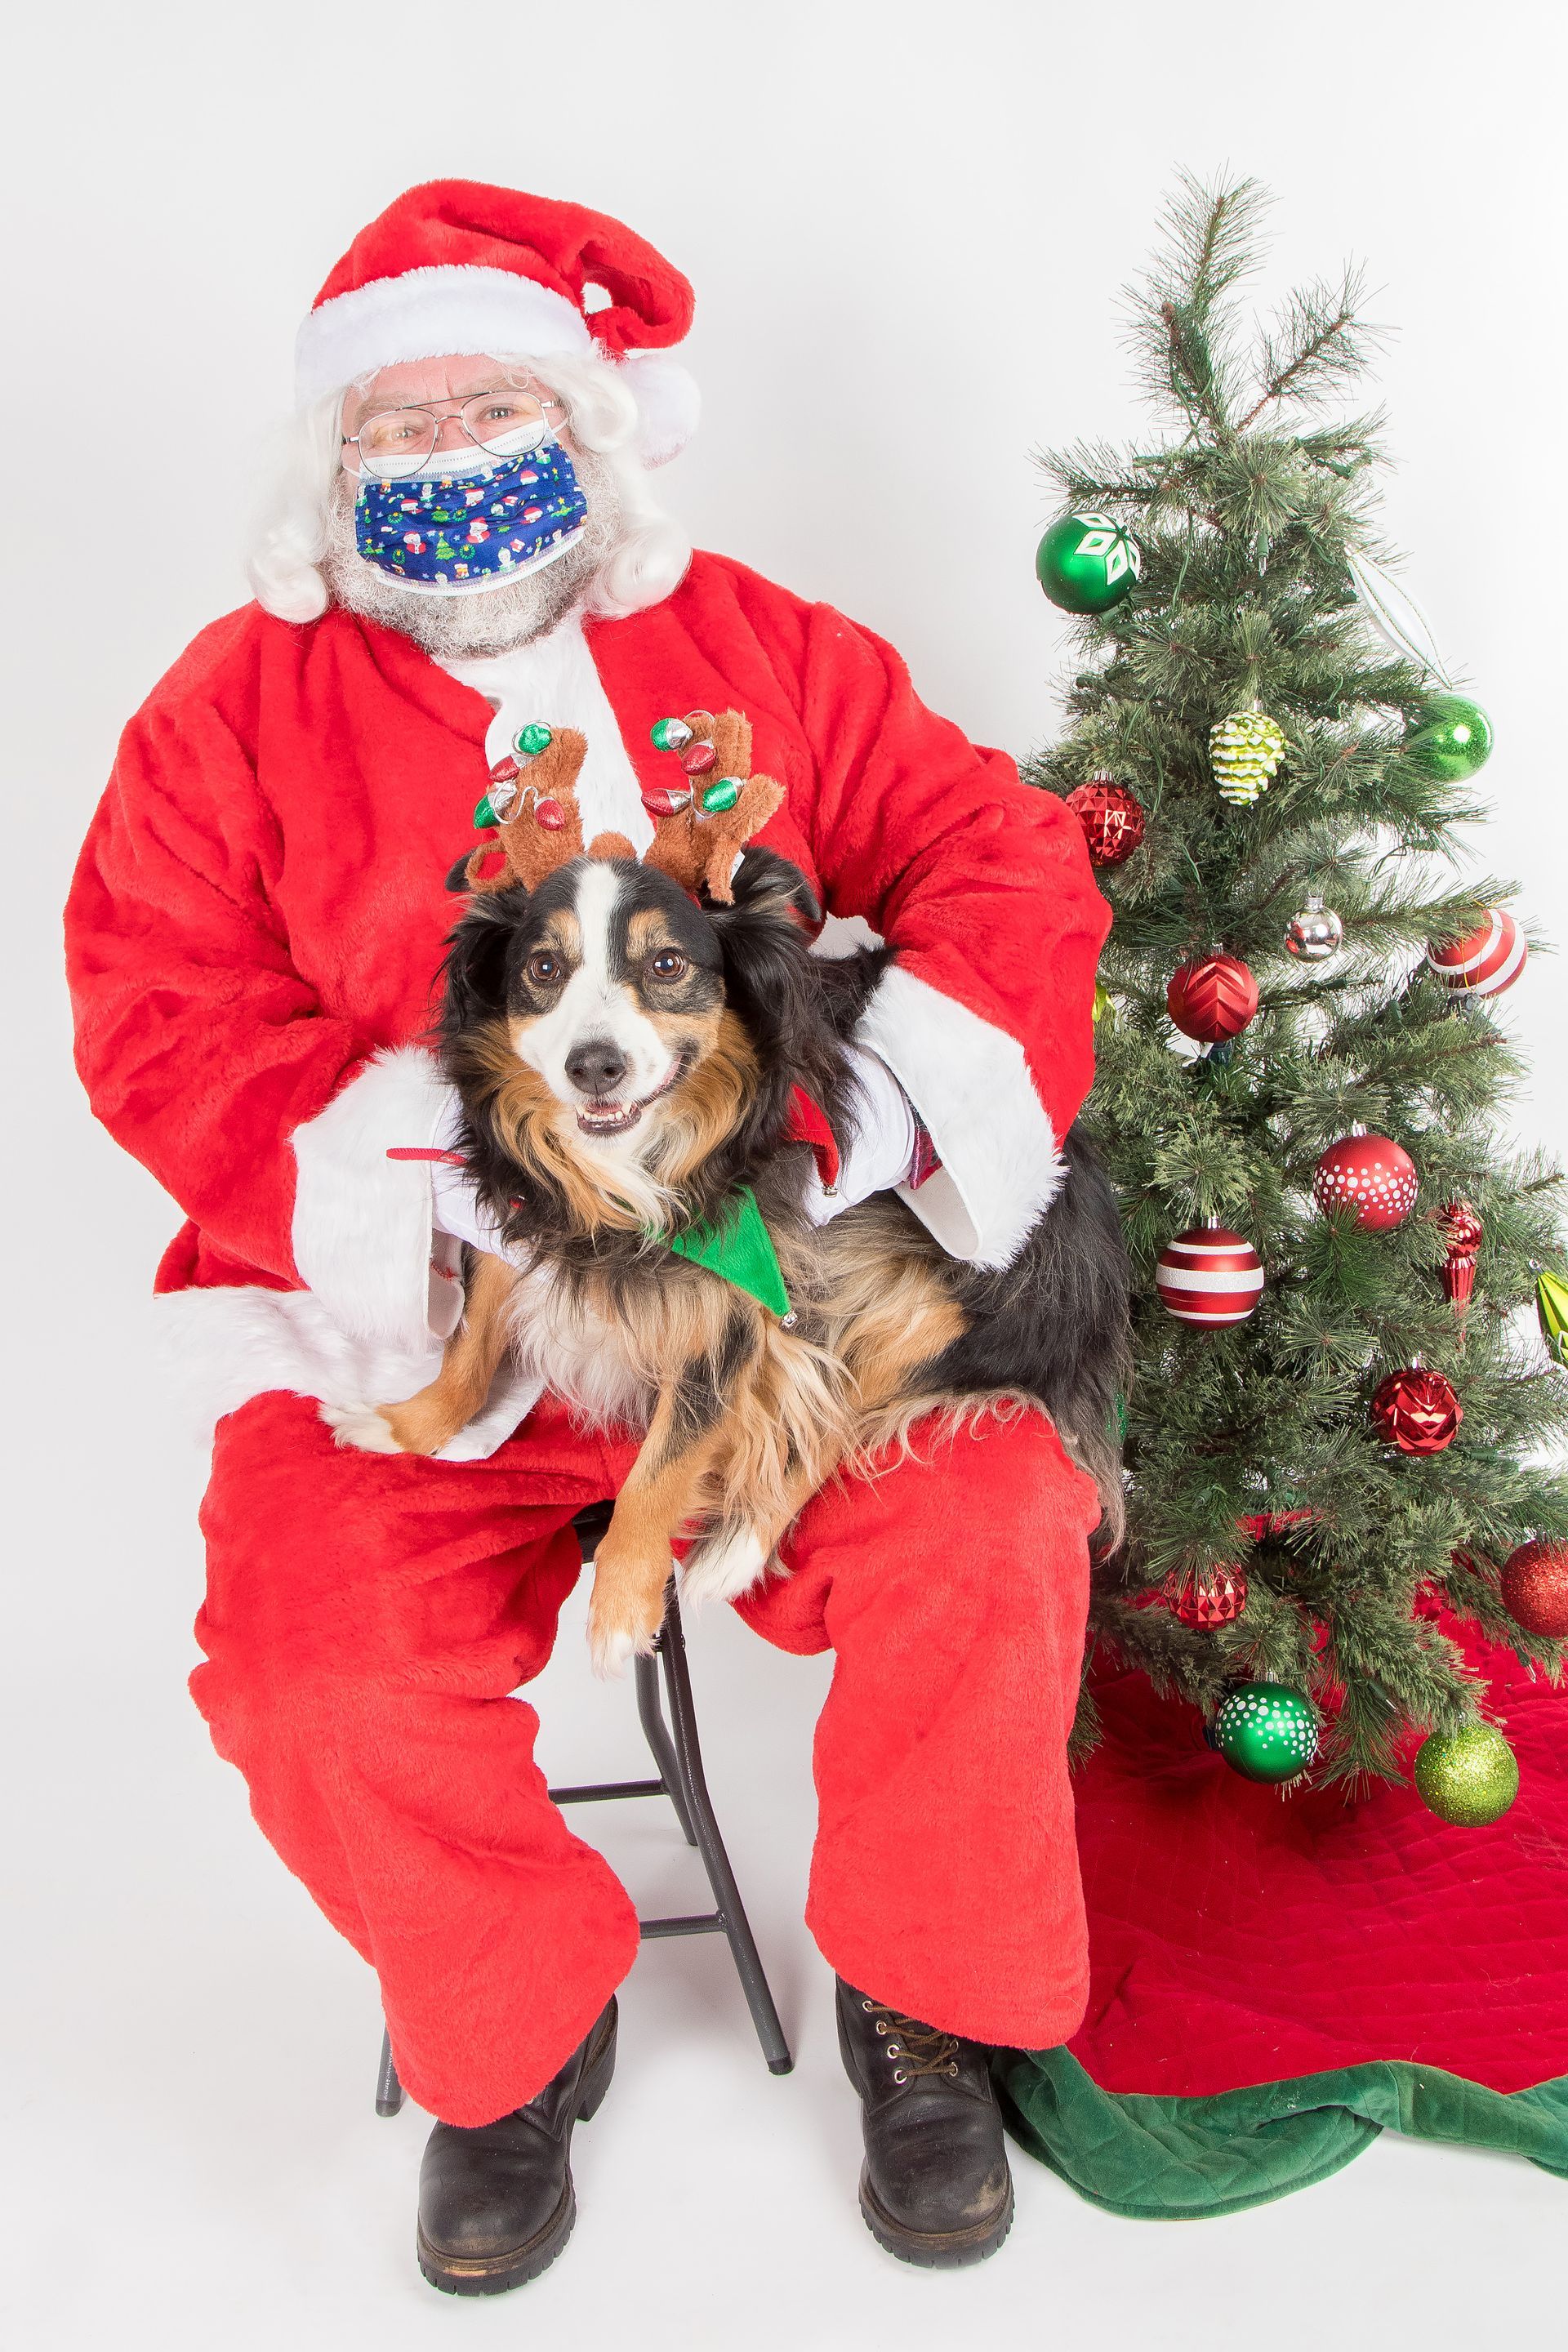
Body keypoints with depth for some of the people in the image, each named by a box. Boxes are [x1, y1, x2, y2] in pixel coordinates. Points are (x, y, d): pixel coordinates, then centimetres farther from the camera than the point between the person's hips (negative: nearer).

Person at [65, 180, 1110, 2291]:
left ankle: (921, 1997, 9)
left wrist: (891, 1071, -18)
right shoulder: (242, 701, 8)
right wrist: (434, 1157, -17)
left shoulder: (757, 647, 11)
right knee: (321, 1675, -23)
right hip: (414, 1315, 0)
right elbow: (163, 1020, -1)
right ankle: (516, 2040, 13)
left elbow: (999, 853, 4)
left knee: (992, 1529, -22)